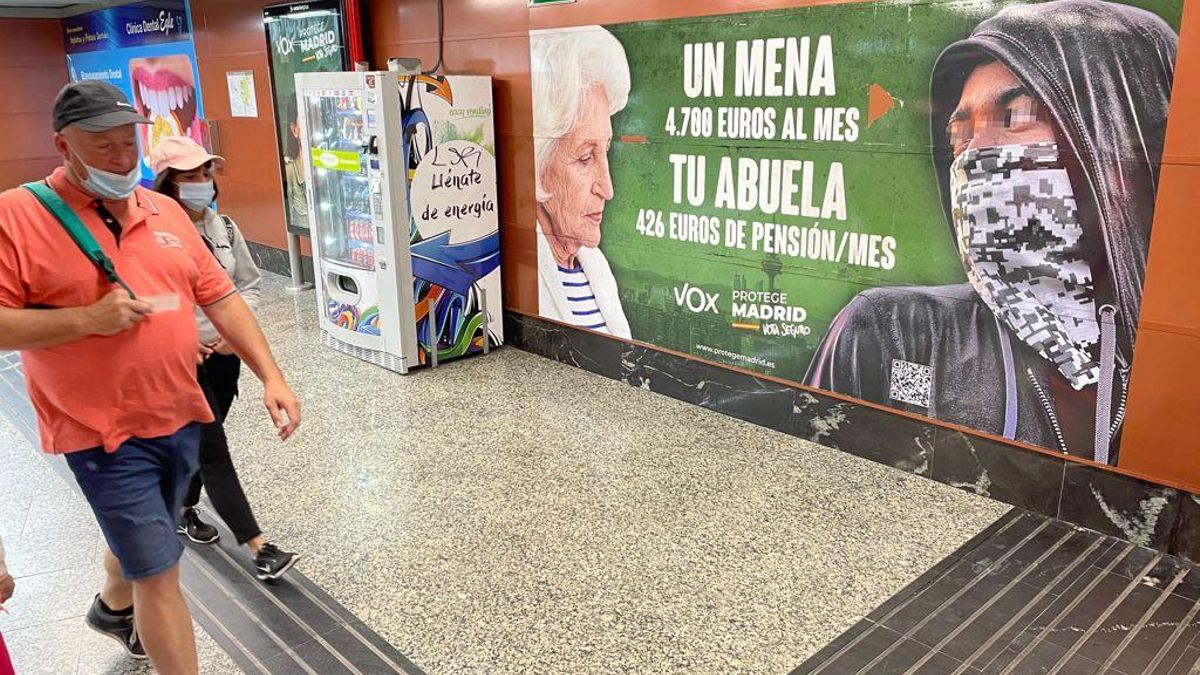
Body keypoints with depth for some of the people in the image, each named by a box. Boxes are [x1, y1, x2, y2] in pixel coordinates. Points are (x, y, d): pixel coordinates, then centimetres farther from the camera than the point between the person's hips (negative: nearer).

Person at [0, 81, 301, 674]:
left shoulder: (165, 212, 6)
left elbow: (221, 299, 5)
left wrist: (271, 377, -3)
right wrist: (87, 319, -23)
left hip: (181, 418, 6)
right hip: (104, 432, -6)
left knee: (140, 540, 28)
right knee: (159, 570, -3)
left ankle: (114, 608, 58)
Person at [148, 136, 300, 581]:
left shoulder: (223, 227, 0)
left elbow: (250, 283, 8)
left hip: (224, 354, 6)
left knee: (200, 442, 21)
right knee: (214, 451, -2)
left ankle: (185, 511, 45)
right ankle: (260, 548, 0)